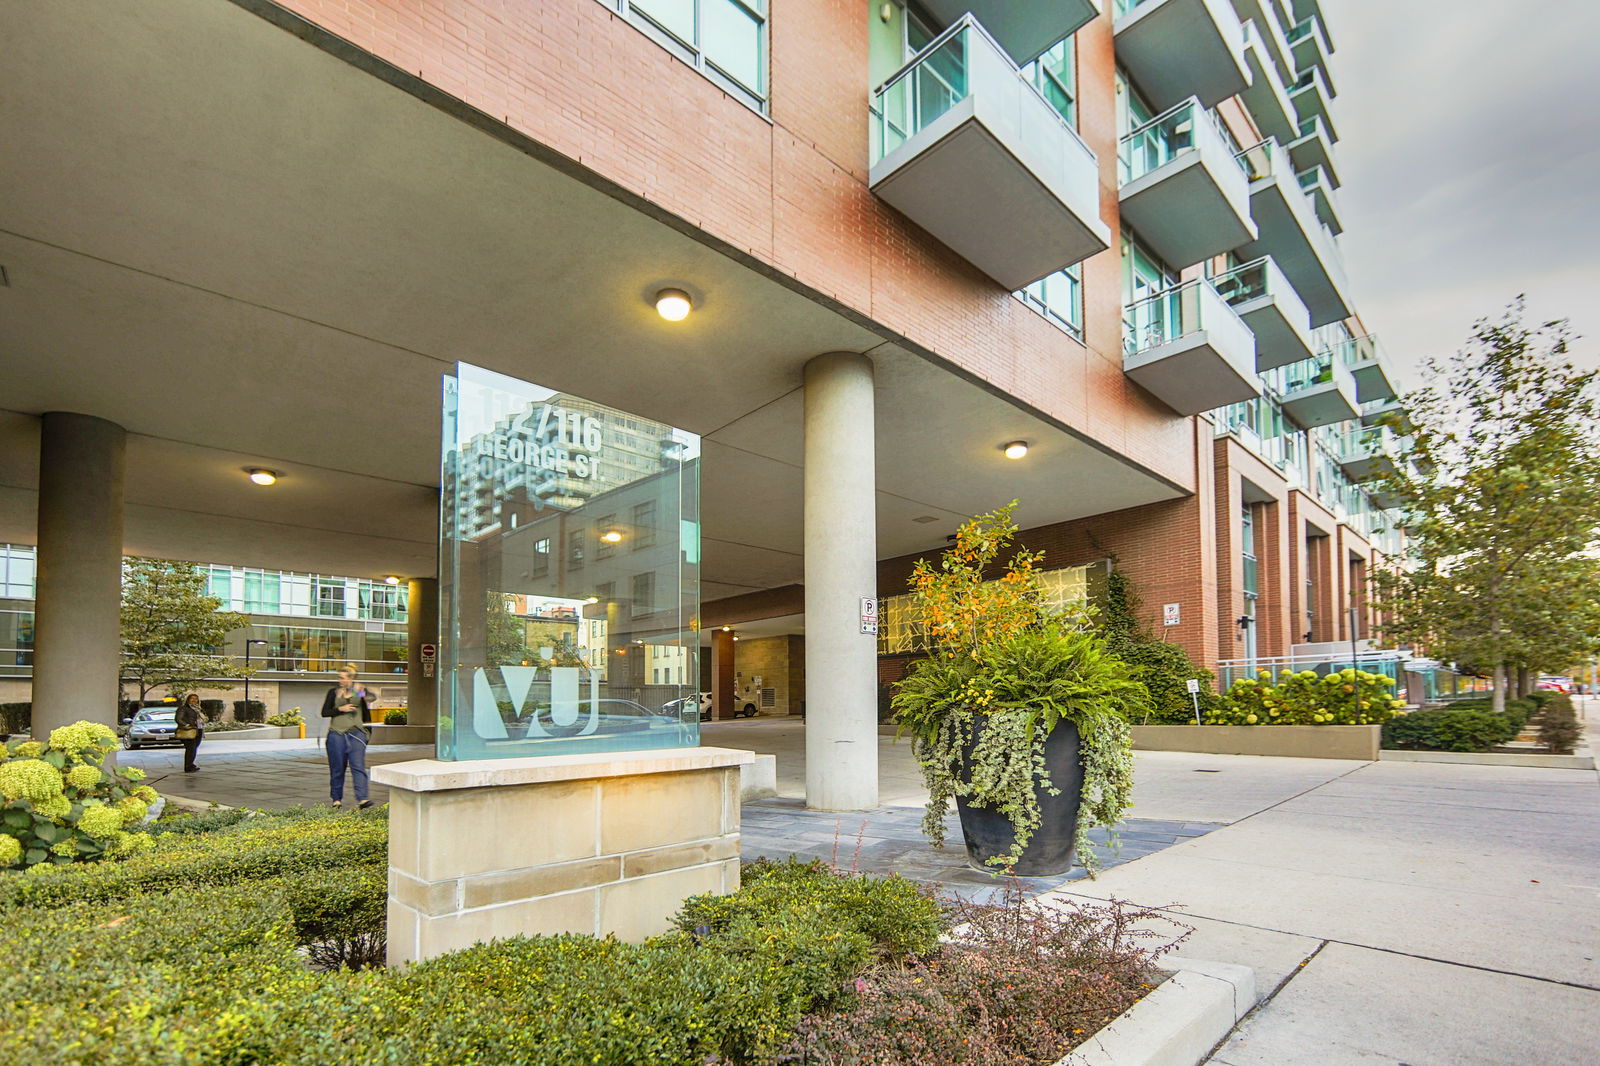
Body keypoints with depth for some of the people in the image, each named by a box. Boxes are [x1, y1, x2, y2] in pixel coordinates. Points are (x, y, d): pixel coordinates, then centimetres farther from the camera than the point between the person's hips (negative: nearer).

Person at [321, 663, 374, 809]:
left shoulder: (360, 690, 5)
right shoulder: (334, 692, 4)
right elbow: (324, 712, 4)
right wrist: (341, 709, -10)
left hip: (356, 733, 0)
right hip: (337, 733, 1)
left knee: (358, 766, -10)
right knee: (337, 768, 7)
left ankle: (362, 799, -16)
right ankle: (337, 799, 22)